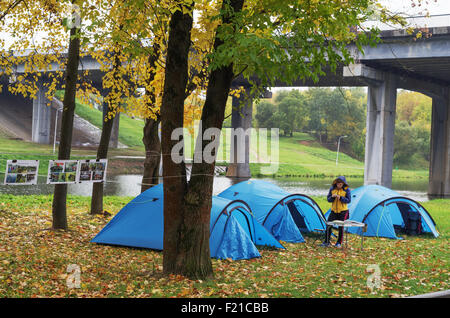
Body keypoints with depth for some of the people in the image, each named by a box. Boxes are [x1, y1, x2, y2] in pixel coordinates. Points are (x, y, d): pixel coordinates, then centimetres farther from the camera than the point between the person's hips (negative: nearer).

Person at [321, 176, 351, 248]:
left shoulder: (346, 190, -6)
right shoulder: (332, 189, 1)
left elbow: (348, 200, -9)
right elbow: (328, 199, 4)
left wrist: (340, 198, -23)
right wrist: (332, 197, -18)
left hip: (343, 211, -3)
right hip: (334, 210, 3)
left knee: (341, 227, 1)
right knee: (328, 225, -3)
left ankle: (339, 243, 13)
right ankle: (326, 242, 6)